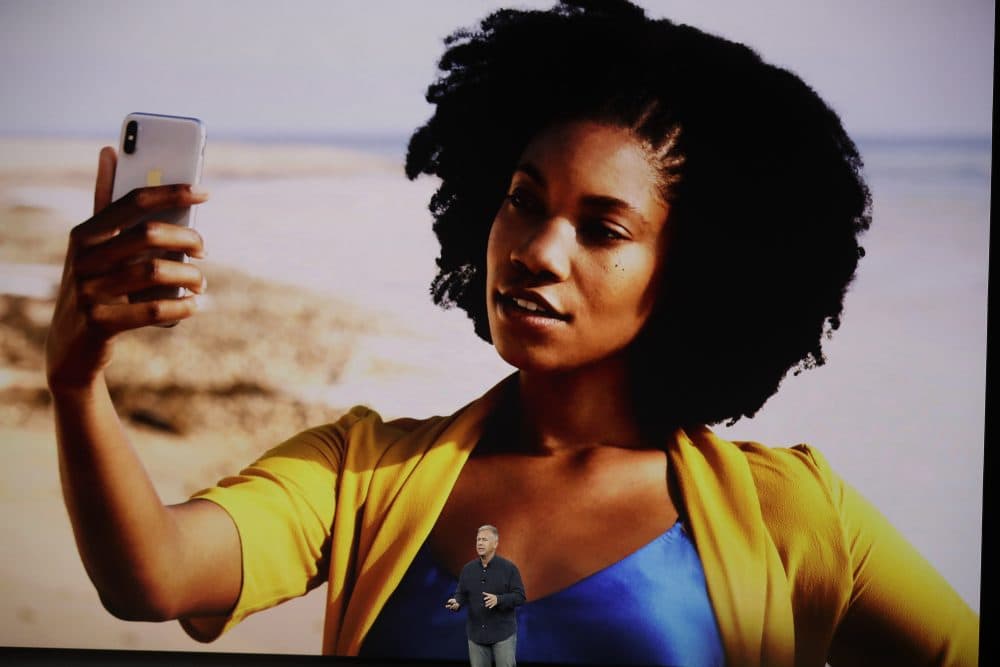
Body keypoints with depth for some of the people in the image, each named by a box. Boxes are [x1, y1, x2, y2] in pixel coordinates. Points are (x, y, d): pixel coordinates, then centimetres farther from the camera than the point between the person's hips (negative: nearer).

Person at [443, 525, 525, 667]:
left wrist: (498, 600, -27)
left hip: (503, 634, -4)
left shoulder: (509, 568, -7)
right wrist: (456, 602, -15)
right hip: (476, 634, 4)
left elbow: (520, 597, -10)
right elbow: (461, 594, 9)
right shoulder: (468, 569, 6)